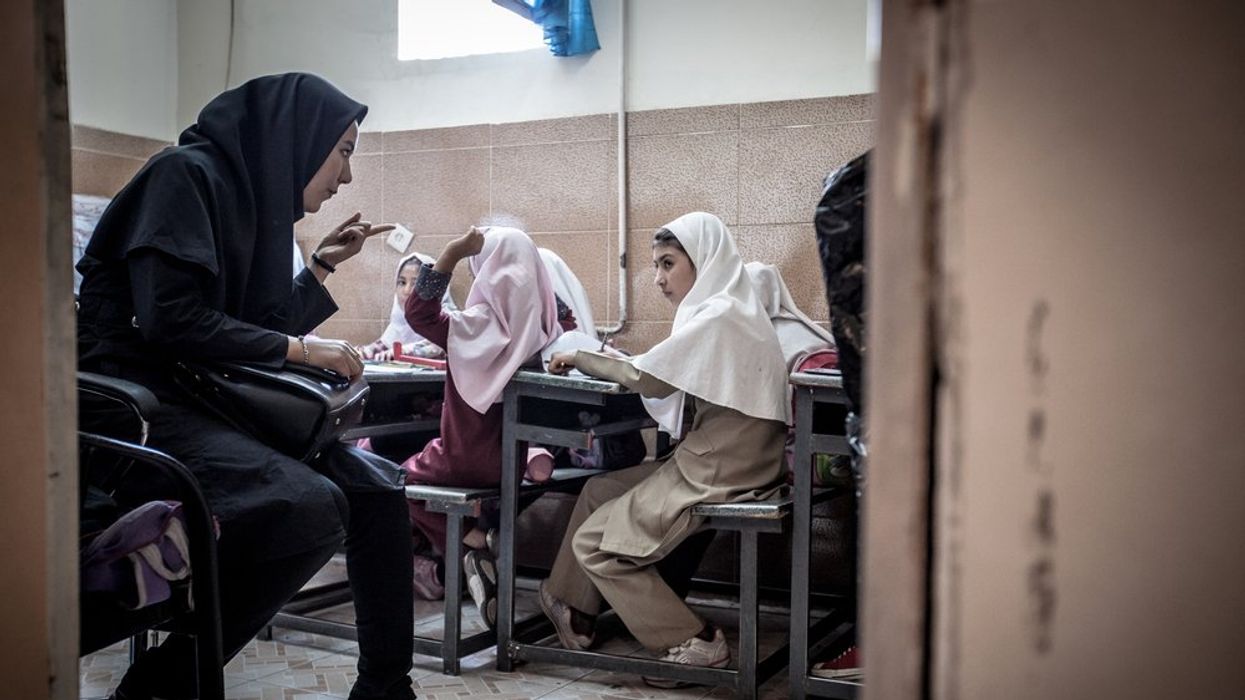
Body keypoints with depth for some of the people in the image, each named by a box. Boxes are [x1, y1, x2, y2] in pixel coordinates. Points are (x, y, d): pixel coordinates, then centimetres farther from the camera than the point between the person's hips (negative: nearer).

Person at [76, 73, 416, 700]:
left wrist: (320, 267, 14)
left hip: (205, 398, 9)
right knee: (310, 504, -29)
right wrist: (298, 350, -13)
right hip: (138, 400, -9)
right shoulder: (186, 173, -10)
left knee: (378, 485, 2)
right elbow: (168, 317, -21)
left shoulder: (257, 197, 15)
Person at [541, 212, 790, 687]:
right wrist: (608, 362, 0)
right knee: (598, 491, 17)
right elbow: (666, 381, 13)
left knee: (594, 542, -1)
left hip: (720, 472, -10)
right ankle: (573, 612, 25)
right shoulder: (727, 309, 14)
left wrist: (579, 358, -4)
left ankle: (696, 642, 2)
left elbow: (648, 378, -18)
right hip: (716, 461, 10)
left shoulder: (719, 316, -17)